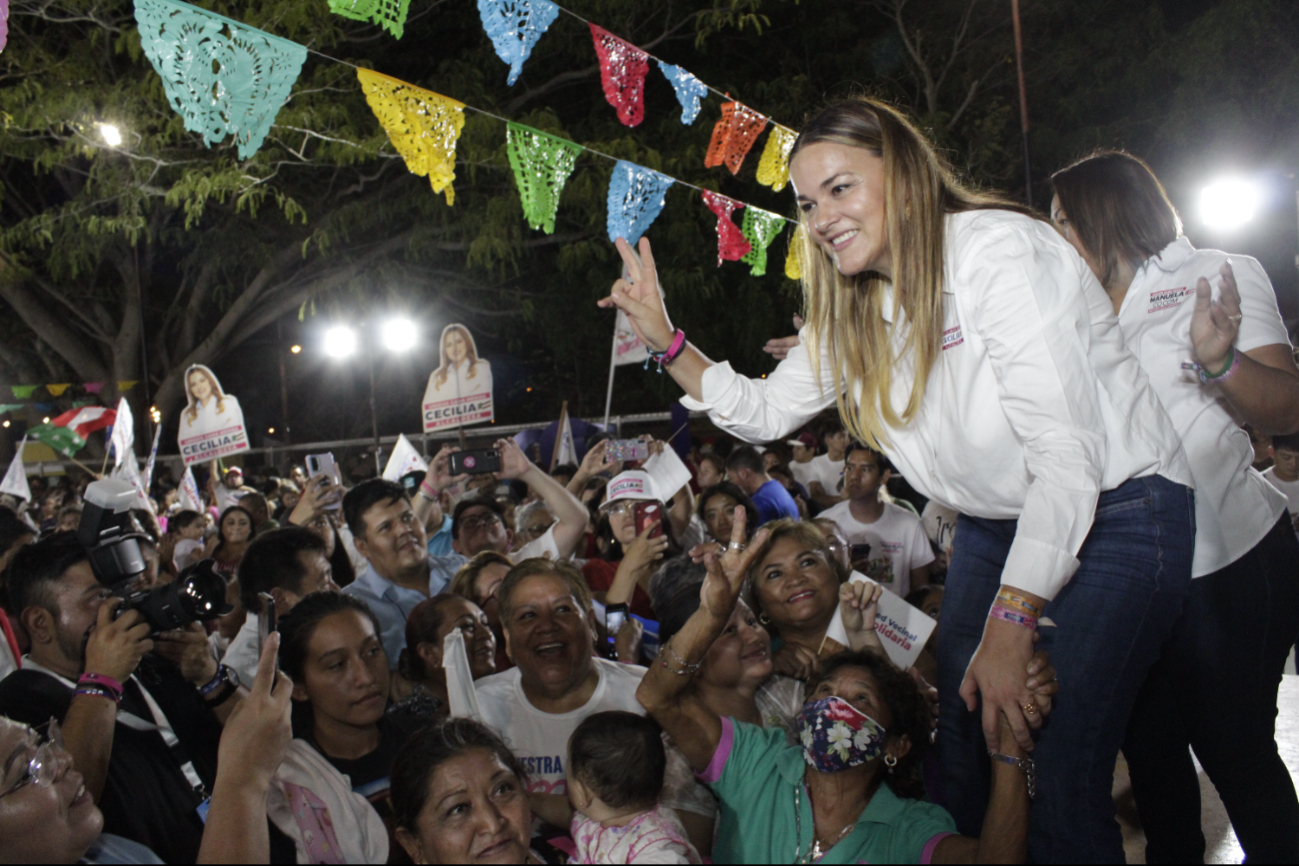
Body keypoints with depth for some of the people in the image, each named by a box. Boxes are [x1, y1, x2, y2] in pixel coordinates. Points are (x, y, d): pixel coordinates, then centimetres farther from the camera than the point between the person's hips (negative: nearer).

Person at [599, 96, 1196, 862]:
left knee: (1059, 779, -15)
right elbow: (765, 412, 11)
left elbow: (1065, 448, -25)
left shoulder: (998, 249, -20)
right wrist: (667, 341, -4)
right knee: (964, 755, 6)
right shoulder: (853, 314, 4)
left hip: (1115, 513, -7)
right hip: (997, 525, 7)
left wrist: (1010, 626, -26)